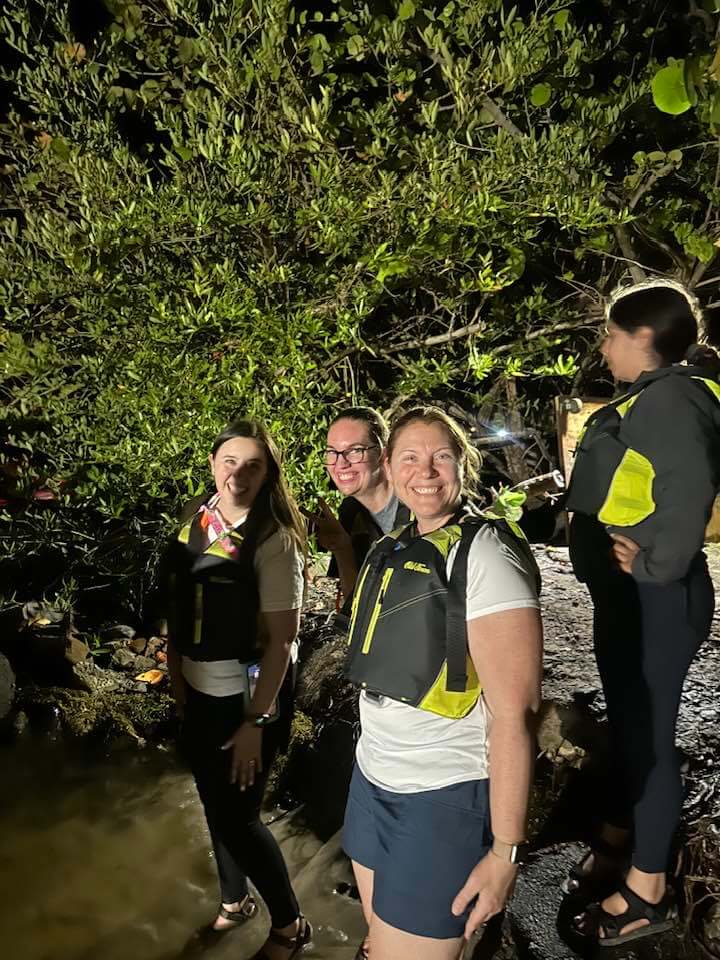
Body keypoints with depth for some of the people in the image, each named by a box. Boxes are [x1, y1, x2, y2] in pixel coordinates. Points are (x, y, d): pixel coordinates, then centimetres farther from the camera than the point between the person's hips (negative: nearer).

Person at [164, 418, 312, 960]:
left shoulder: (274, 540, -18)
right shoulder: (196, 524, 0)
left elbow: (281, 638, -19)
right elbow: (179, 609, 10)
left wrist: (256, 721, -18)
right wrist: (176, 680, 12)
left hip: (249, 695, -6)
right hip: (199, 693, 6)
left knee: (238, 814, 3)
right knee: (215, 804, 21)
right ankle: (234, 902, 47)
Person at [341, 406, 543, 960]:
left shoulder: (485, 555, -18)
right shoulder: (391, 551, 6)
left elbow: (515, 714, -21)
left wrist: (505, 850, -20)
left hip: (446, 795, -7)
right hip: (374, 777, 7)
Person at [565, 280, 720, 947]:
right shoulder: (646, 398, 14)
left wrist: (656, 567, -22)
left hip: (655, 598, -10)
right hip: (625, 593, 10)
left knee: (647, 730, 3)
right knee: (626, 720, 21)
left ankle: (647, 891, 21)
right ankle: (614, 844, 40)